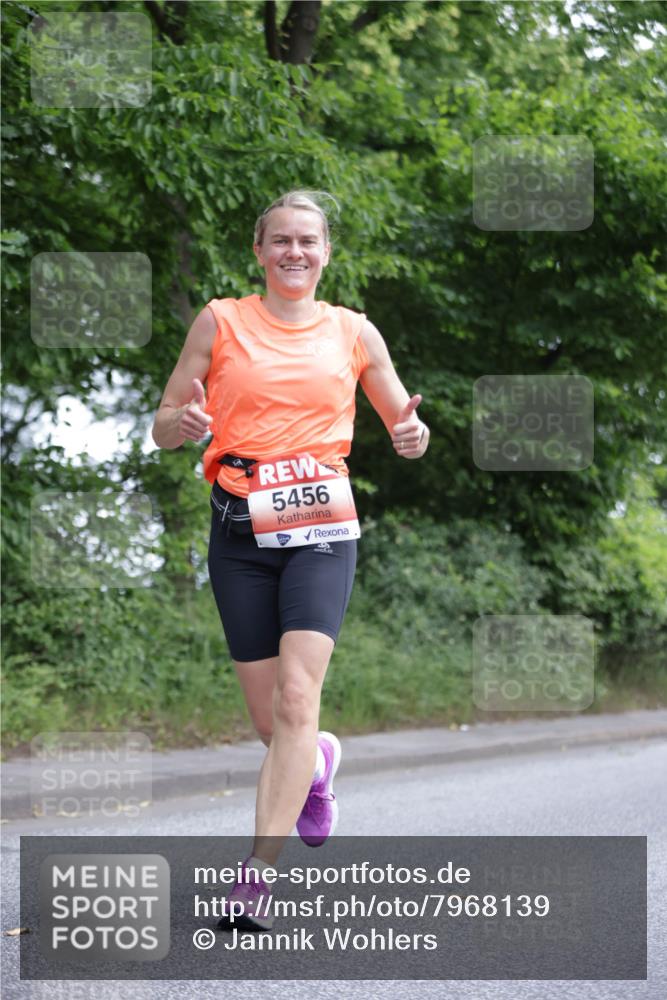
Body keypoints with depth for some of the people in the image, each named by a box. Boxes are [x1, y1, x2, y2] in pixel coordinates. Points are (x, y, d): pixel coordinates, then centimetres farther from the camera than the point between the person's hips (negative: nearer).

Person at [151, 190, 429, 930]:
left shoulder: (353, 333, 10)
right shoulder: (219, 322, 8)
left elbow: (401, 421, 19)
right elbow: (164, 429, 9)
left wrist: (412, 438, -6)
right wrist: (185, 421, -15)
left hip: (321, 523, -1)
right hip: (239, 528, 1)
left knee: (297, 698, -19)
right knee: (271, 722, 3)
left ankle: (257, 873, -20)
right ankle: (317, 762, 41)